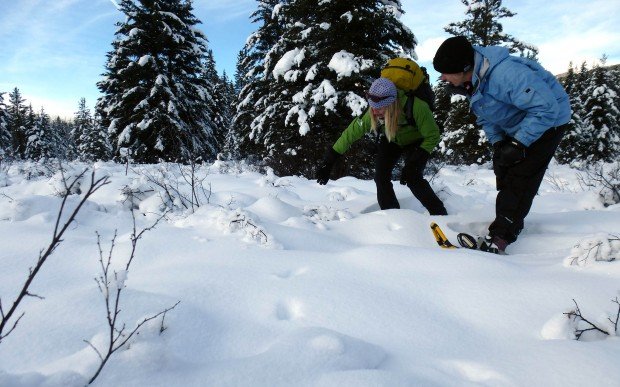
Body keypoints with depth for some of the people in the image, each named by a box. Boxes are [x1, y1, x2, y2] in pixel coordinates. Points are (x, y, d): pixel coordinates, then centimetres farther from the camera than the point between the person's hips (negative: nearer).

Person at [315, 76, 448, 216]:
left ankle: (440, 215, -8)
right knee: (381, 177, -13)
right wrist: (329, 160, -25)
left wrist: (414, 164, -33)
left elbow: (432, 136, -26)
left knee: (412, 178, -23)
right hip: (391, 141, 4)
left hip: (417, 142, -3)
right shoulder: (373, 114, -29)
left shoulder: (415, 107, -39)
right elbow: (352, 132, -22)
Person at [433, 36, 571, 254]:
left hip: (548, 121, -9)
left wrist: (518, 145, -31)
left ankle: (499, 238, -15)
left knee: (519, 178, -16)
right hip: (515, 127, 9)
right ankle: (510, 224, 25)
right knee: (503, 173, 9)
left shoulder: (505, 74, -37)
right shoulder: (471, 80, -8)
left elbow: (547, 108, -34)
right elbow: (485, 117, 4)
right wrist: (497, 142, -10)